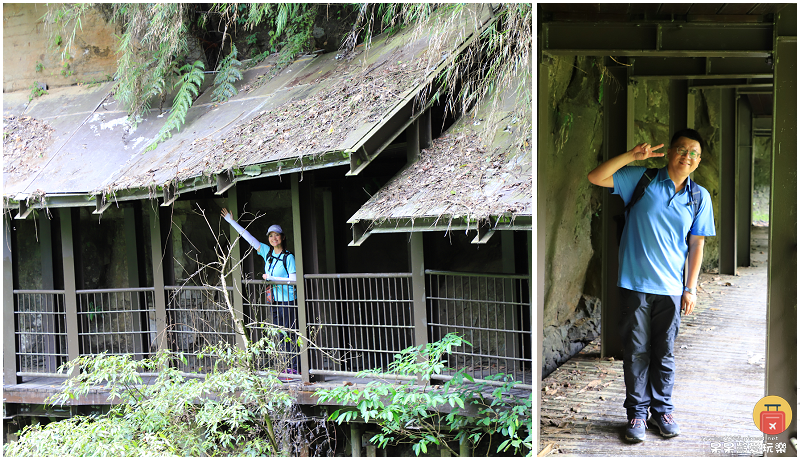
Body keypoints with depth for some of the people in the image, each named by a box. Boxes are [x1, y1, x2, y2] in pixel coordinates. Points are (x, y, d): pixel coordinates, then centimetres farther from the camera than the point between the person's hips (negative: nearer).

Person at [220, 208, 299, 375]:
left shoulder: (288, 257, -9)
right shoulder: (267, 252, 8)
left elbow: (293, 280, -12)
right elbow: (248, 237, 11)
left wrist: (271, 278, -13)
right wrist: (231, 221, 13)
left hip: (288, 301, -6)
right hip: (275, 300, 7)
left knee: (290, 334, -5)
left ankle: (296, 367, 0)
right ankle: (287, 366, 15)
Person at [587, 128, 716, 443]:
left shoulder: (700, 197, 5)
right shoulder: (643, 179, -1)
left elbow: (696, 244, 7)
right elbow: (595, 178, -6)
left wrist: (691, 288, 3)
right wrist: (632, 156, -14)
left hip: (671, 288, 2)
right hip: (635, 284, -2)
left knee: (664, 354, 12)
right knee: (636, 352, 6)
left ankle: (662, 410, 26)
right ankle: (637, 413, 18)